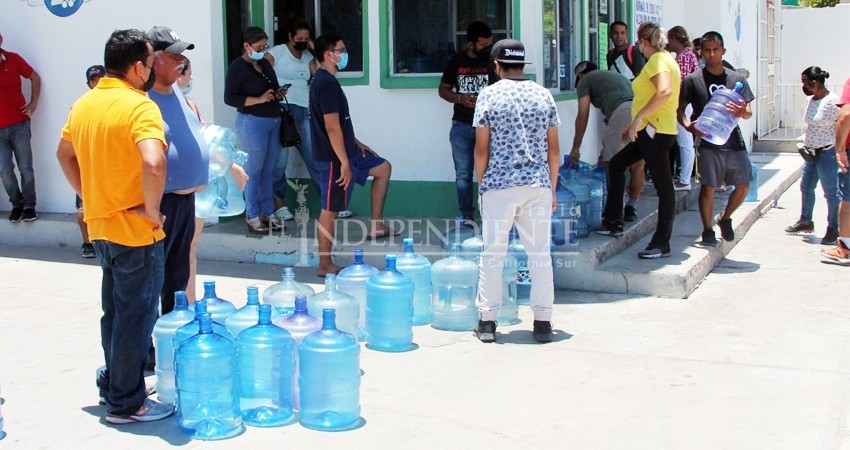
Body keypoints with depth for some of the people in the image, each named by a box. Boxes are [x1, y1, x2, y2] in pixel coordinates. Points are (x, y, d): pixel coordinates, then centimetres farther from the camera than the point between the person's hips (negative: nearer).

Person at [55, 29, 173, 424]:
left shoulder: (84, 104, 6)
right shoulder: (140, 106, -20)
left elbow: (64, 155, 19)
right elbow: (154, 164, -35)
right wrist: (151, 208, -22)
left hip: (100, 226, 8)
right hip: (136, 231, -8)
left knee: (114, 311, 22)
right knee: (136, 316, 3)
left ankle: (112, 384, 34)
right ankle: (127, 403, 12)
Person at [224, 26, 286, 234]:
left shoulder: (265, 64, 15)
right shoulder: (237, 67, -7)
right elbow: (229, 98, -12)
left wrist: (278, 94, 3)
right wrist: (259, 99, -19)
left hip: (273, 120, 7)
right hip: (252, 122, -7)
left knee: (268, 170, 9)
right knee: (253, 170, -4)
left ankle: (268, 213, 16)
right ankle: (252, 216, 3)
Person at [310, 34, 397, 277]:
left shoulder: (325, 80, 13)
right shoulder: (327, 83, -20)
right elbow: (332, 126, -24)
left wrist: (355, 143, 23)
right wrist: (344, 163, -23)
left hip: (343, 151, 11)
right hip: (333, 157, -11)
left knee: (383, 168, 20)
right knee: (330, 209, -3)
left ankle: (376, 226, 21)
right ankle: (325, 265, 5)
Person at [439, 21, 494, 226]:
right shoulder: (456, 61, 4)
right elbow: (443, 90, 13)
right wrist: (460, 98, -6)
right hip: (462, 126, 3)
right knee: (463, 174, 5)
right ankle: (467, 217, 13)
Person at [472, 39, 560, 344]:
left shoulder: (489, 95, -1)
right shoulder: (543, 95, 7)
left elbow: (481, 149, -4)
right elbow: (554, 150, 7)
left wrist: (482, 184, 8)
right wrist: (552, 188, 15)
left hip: (499, 184, -2)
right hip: (538, 185, 2)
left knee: (493, 253, 4)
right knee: (540, 253, 6)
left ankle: (487, 320, 8)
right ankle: (543, 321, 10)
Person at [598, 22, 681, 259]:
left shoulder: (658, 60, -13)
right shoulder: (663, 59, 18)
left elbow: (664, 91, -31)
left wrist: (638, 118, -27)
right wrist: (636, 123, 26)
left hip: (656, 132, -11)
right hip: (650, 131, 11)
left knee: (664, 187, -6)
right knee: (616, 164, 19)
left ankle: (662, 244, -2)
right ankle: (613, 223, 24)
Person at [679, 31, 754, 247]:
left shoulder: (736, 79, 10)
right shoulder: (693, 80, 2)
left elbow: (749, 112, 12)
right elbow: (679, 109, 2)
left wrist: (742, 113, -12)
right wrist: (688, 126, -17)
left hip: (734, 141, 3)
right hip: (708, 142, -3)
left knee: (743, 185, 4)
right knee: (708, 187, -6)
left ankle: (725, 218, 29)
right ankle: (708, 232, 8)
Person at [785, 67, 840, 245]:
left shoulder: (832, 101, -18)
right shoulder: (811, 100, 8)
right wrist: (805, 145, 11)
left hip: (827, 152, -9)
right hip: (811, 151, 9)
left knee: (831, 192, 0)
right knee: (806, 187, 18)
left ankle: (833, 229, 10)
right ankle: (806, 221, 34)